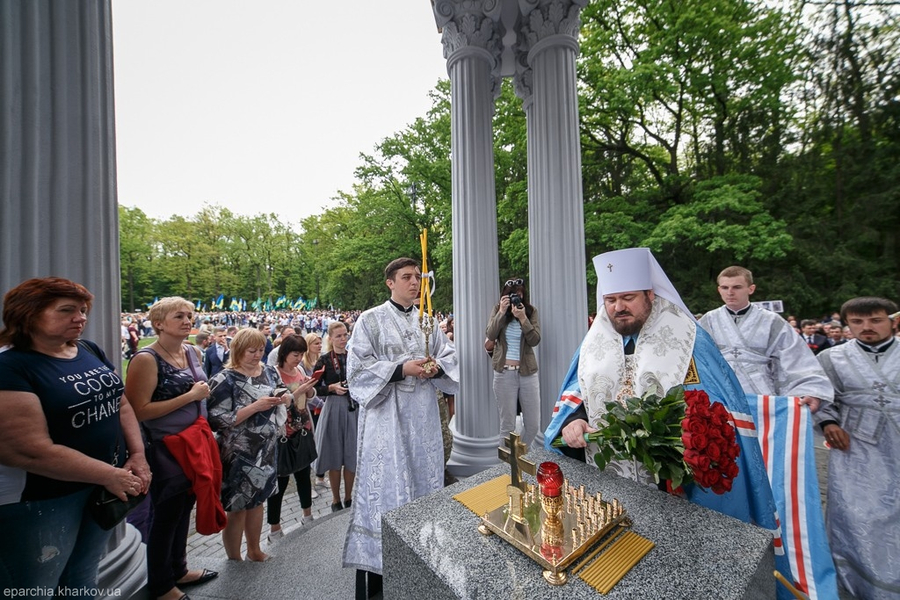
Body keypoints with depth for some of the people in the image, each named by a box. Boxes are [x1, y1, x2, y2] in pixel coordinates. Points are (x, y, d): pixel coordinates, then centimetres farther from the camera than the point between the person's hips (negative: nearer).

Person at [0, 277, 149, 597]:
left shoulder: (91, 351, 2)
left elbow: (122, 404, 6)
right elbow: (32, 452, -23)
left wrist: (138, 456, -5)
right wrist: (110, 475, -17)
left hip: (101, 487, 6)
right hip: (39, 499, -6)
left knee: (83, 578, 23)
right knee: (37, 589, 16)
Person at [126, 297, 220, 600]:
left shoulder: (193, 352, 4)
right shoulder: (146, 359, -18)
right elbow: (138, 411, -22)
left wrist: (203, 393, 4)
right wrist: (190, 396, -23)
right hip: (166, 450, -7)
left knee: (184, 508, 22)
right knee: (166, 515, 12)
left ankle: (178, 569, 43)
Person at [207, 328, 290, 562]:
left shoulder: (270, 372, 2)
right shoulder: (225, 380, -15)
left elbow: (283, 398, 14)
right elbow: (217, 420, -19)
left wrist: (283, 399, -9)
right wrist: (255, 406, -26)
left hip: (266, 450, 6)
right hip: (238, 455, -5)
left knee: (257, 501, 21)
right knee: (237, 508, 10)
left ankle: (254, 550, 41)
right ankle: (234, 561, 32)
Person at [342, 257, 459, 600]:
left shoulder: (427, 320, 9)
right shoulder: (370, 320, -4)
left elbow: (449, 355, 11)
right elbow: (358, 367, -9)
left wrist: (436, 367, -11)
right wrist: (402, 369, -19)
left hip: (423, 413, 5)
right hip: (387, 414, -4)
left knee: (424, 475, 13)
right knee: (385, 482, 1)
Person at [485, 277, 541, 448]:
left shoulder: (531, 311, 2)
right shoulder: (498, 309, 3)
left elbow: (535, 340, -9)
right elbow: (490, 335, -10)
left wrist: (523, 318, -20)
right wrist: (501, 312, -17)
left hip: (528, 372, 2)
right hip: (504, 373, -1)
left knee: (533, 424, 8)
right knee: (507, 424, 5)